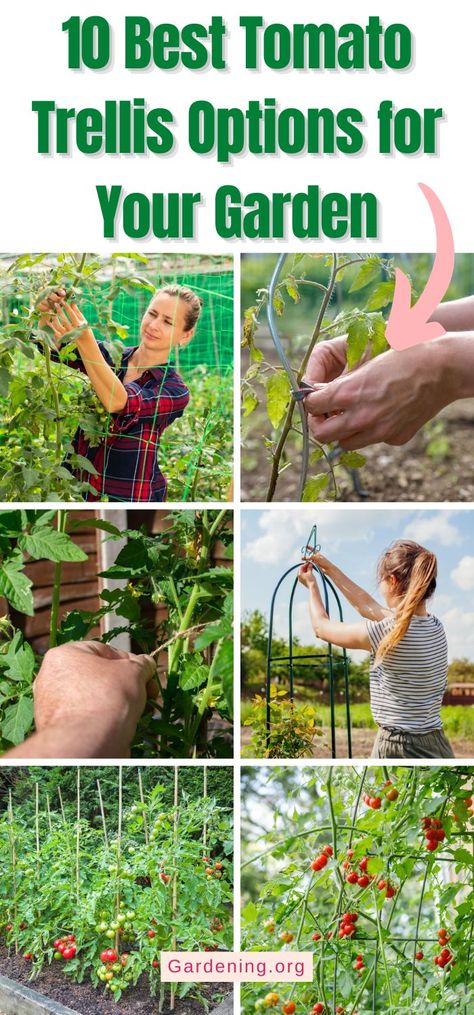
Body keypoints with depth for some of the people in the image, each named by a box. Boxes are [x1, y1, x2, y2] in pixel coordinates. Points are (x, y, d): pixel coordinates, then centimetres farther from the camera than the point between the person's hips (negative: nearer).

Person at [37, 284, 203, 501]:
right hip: (77, 485, 3)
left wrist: (85, 340, -40)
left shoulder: (175, 391, -12)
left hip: (130, 497, -3)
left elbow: (119, 402, -28)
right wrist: (47, 313, -33)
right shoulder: (109, 354, 0)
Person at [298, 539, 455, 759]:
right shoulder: (434, 626, 7)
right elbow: (369, 607, 22)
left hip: (398, 750, -7)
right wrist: (329, 568, 28)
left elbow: (322, 627, 2)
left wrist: (312, 585, 20)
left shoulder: (387, 632, -15)